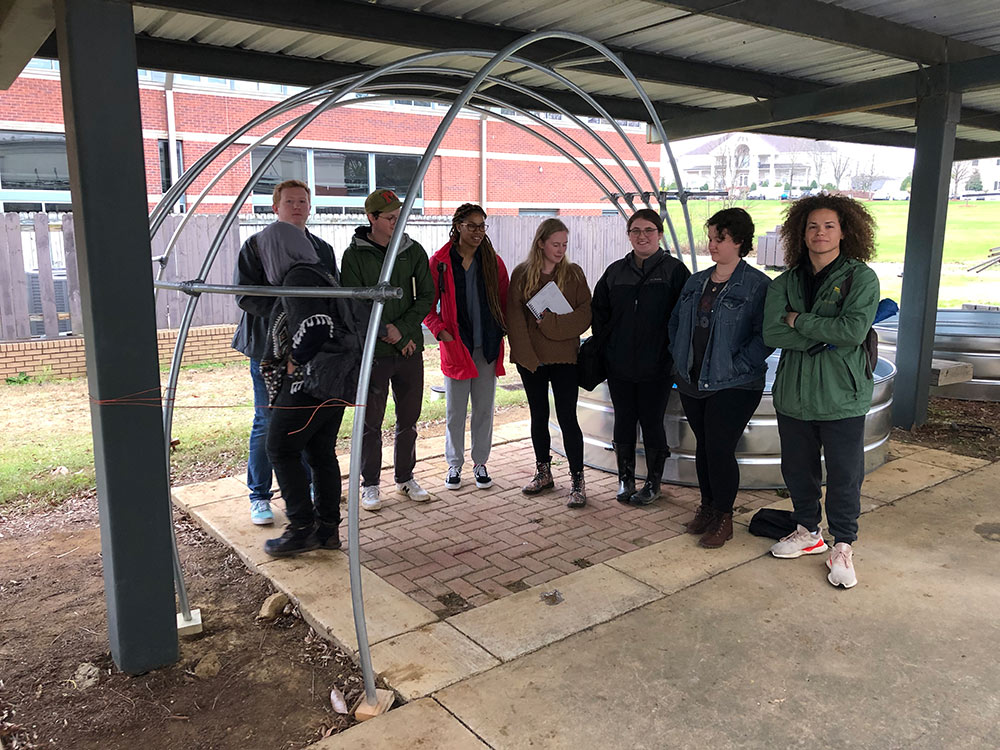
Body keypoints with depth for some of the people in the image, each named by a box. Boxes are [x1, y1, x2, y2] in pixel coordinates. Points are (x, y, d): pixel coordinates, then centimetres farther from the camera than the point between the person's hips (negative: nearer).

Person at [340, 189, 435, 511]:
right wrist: (386, 332, -12)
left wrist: (401, 328, -8)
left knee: (409, 419, 12)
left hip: (410, 348, 4)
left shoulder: (413, 251, 5)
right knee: (371, 421, 4)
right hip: (371, 351, -3)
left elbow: (426, 296, 3)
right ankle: (370, 485, 18)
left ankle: (405, 478, 28)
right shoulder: (355, 255, -5)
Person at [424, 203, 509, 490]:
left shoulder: (493, 261, 6)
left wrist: (503, 332, -1)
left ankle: (480, 463, 23)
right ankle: (454, 464, 21)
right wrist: (441, 331, -11)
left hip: (487, 346, 2)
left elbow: (504, 301, 11)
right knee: (455, 410, 5)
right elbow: (427, 305, 2)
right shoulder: (440, 262, -1)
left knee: (484, 408, 9)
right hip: (456, 345, -2)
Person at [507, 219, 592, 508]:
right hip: (531, 359, 2)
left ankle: (577, 481, 4)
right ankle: (543, 473, 27)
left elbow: (585, 314, -4)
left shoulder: (573, 273, 2)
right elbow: (514, 317, -2)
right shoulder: (521, 274, 2)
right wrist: (526, 354, -11)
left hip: (564, 357, -2)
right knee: (538, 416, 12)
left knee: (567, 417, -4)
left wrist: (551, 322, -16)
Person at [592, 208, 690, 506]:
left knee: (652, 423, 5)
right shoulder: (615, 271, 9)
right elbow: (599, 311, 16)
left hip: (656, 367, -4)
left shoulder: (674, 270, -3)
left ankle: (653, 483, 21)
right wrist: (605, 345, 7)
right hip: (619, 365, 4)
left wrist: (673, 351, -10)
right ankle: (625, 480, 25)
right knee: (623, 422, 11)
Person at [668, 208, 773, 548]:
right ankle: (707, 507, 31)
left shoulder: (758, 285, -10)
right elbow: (676, 322, 20)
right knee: (703, 446, 15)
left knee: (720, 450, -4)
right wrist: (679, 357, 8)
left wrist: (735, 367, -18)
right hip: (691, 381, 6)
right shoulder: (696, 282, 11)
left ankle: (723, 517, 14)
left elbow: (765, 335, -15)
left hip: (733, 386, -6)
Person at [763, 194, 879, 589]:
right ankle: (808, 532, 35)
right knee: (797, 469, 15)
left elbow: (853, 331, -19)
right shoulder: (786, 283, 6)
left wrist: (799, 321, -11)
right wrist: (824, 336, -15)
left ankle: (842, 548, 21)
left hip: (842, 395, -4)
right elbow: (771, 333, -7)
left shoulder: (861, 278, -4)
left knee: (844, 475, 4)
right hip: (794, 394, 4)